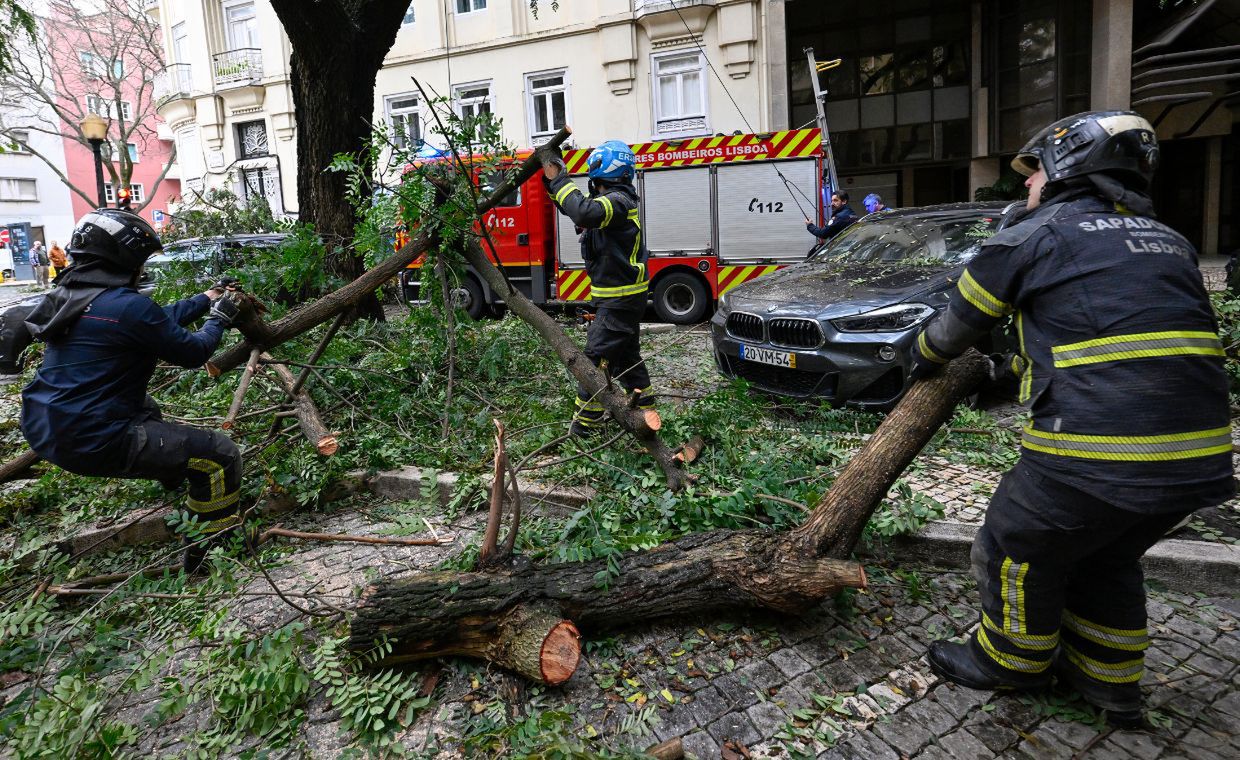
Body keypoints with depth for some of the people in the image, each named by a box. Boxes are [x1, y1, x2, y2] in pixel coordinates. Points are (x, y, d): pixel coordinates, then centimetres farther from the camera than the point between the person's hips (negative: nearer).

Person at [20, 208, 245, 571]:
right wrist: (218, 319, 9)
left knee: (143, 406, 39)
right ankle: (206, 550, 2)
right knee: (221, 456, -9)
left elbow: (160, 321, 16)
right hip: (91, 443, -10)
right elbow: (192, 351, -9)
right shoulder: (128, 306, -20)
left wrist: (206, 298, 22)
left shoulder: (69, 295, 9)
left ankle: (173, 475, 54)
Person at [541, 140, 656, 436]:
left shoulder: (619, 200, -18)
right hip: (623, 296, 10)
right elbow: (579, 209, 20)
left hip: (619, 299, -10)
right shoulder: (614, 199, 13)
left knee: (597, 356, -6)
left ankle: (585, 423, 1)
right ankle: (643, 409, 30)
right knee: (626, 355, 19)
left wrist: (559, 181, -25)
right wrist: (555, 181, 6)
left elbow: (584, 212, -36)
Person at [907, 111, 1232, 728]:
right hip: (1200, 457, 8)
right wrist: (1024, 365, 38)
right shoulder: (1170, 243, 18)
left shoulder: (1037, 235, -2)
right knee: (1106, 558, 28)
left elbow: (961, 320, 9)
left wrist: (924, 358, 31)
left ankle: (1011, 661, 36)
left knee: (1017, 549, 16)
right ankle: (1109, 680, 42)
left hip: (1097, 455, -7)